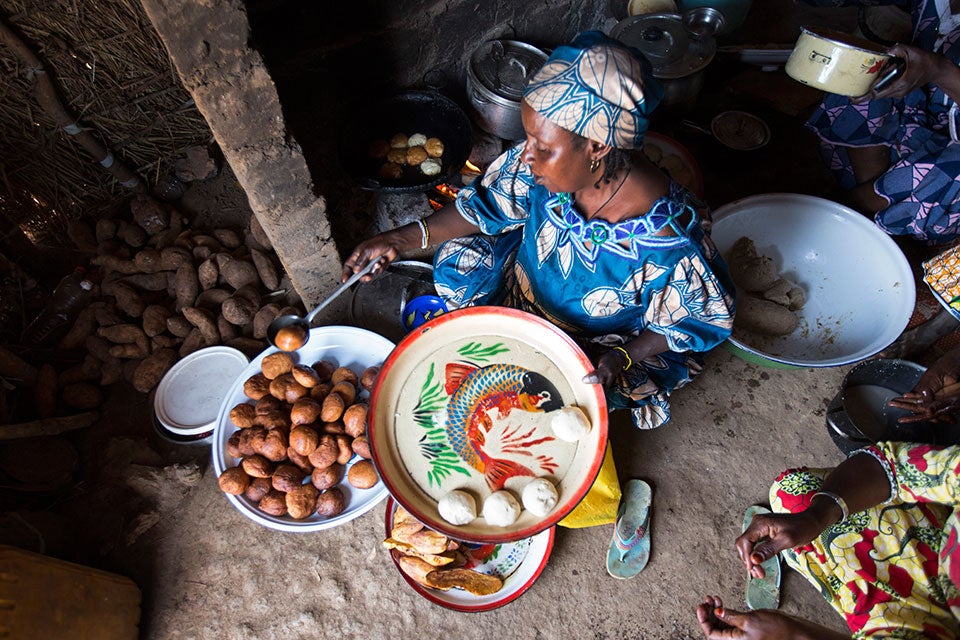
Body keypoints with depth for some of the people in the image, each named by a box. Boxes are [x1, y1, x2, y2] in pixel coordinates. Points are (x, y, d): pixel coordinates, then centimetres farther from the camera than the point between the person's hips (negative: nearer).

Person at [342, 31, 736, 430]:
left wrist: (624, 357, -30)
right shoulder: (544, 164, -24)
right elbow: (488, 206, -7)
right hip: (526, 286, 5)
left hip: (601, 348, -4)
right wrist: (400, 240, -13)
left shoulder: (665, 240, -36)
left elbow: (703, 319, -18)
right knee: (457, 261, -7)